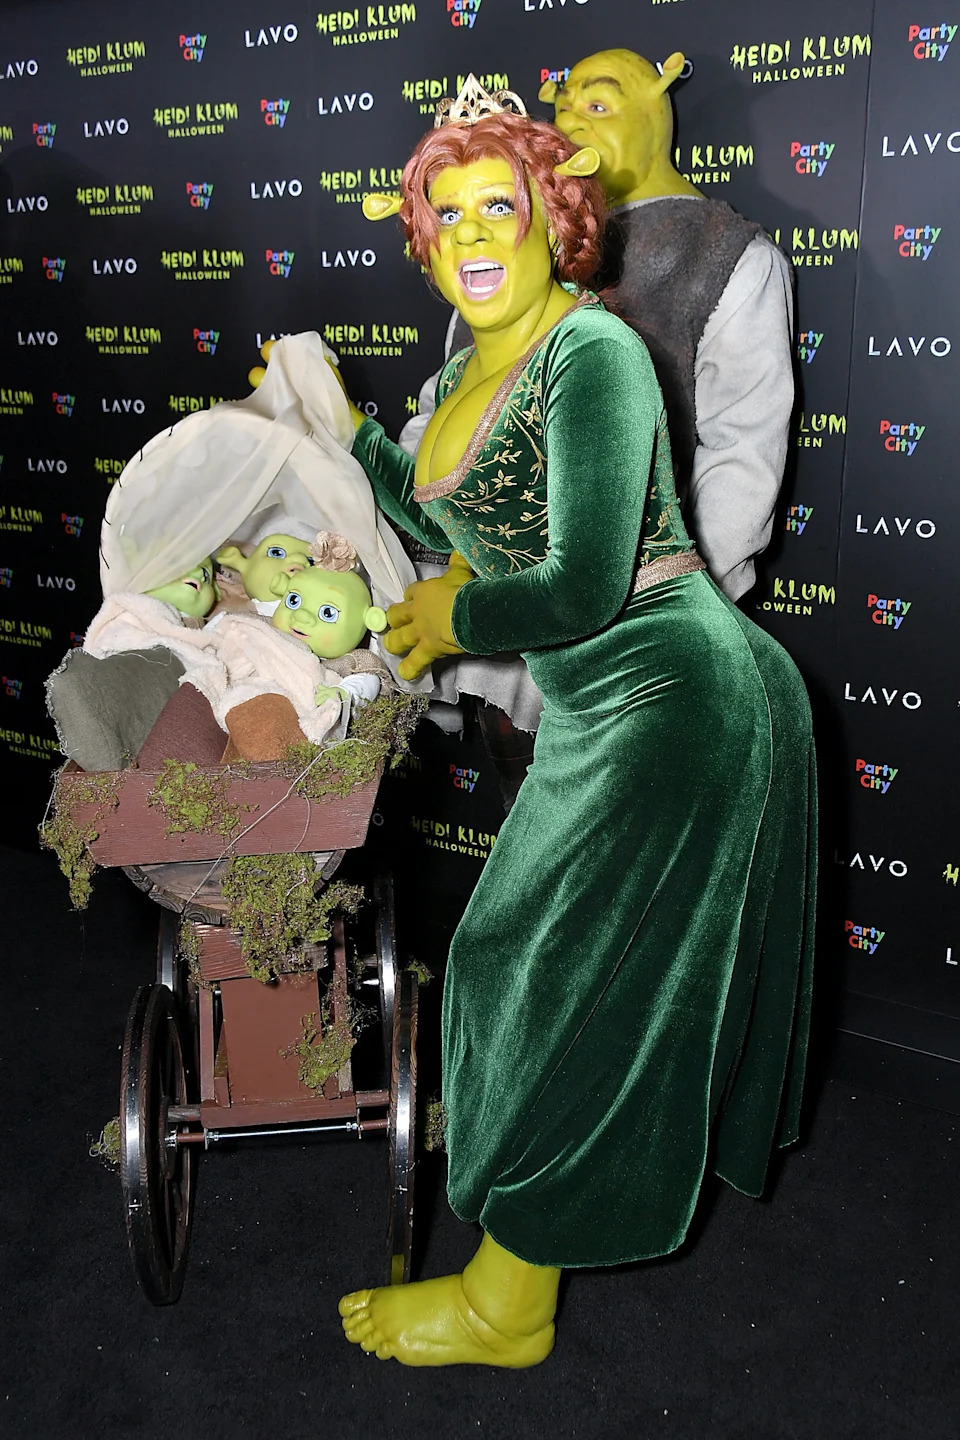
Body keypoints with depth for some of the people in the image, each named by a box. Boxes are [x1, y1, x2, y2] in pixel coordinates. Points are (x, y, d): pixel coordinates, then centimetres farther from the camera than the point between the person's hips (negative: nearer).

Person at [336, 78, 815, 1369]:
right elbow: (449, 525, 25)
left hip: (674, 704, -9)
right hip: (606, 709, 9)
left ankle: (506, 1303, 18)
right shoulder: (473, 367, 10)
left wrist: (456, 618, -7)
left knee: (563, 980, 0)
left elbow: (581, 588, -25)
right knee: (628, 970, 24)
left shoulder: (592, 353, -19)